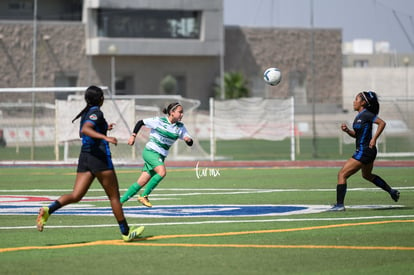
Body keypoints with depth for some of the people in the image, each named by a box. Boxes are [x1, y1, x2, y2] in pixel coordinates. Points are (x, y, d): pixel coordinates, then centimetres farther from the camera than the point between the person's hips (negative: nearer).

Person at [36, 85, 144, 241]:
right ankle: (126, 233, 13)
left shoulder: (85, 113, 16)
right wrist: (105, 137, -38)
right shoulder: (96, 112, -10)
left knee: (76, 196, -3)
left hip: (84, 156, 7)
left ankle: (48, 210, -27)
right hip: (100, 157, -7)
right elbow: (85, 130, -27)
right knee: (114, 196, 5)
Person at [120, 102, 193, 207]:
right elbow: (140, 122, 2)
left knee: (141, 183, 0)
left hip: (160, 157, 5)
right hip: (150, 151, -5)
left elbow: (190, 143, 5)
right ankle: (144, 196, -18)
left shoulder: (180, 127, 6)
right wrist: (133, 136, -5)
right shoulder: (159, 121, -8)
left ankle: (120, 201, 9)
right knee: (162, 172, -29)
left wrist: (188, 139, -18)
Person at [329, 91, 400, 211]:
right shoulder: (359, 116, 12)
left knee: (342, 174, -11)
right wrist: (347, 130, 0)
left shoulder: (366, 114, -16)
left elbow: (382, 123, -21)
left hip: (364, 151, -11)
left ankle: (340, 205, -13)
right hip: (368, 152, 11)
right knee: (367, 175, 33)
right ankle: (392, 191, 43)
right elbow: (356, 134, 19)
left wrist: (374, 139, -23)